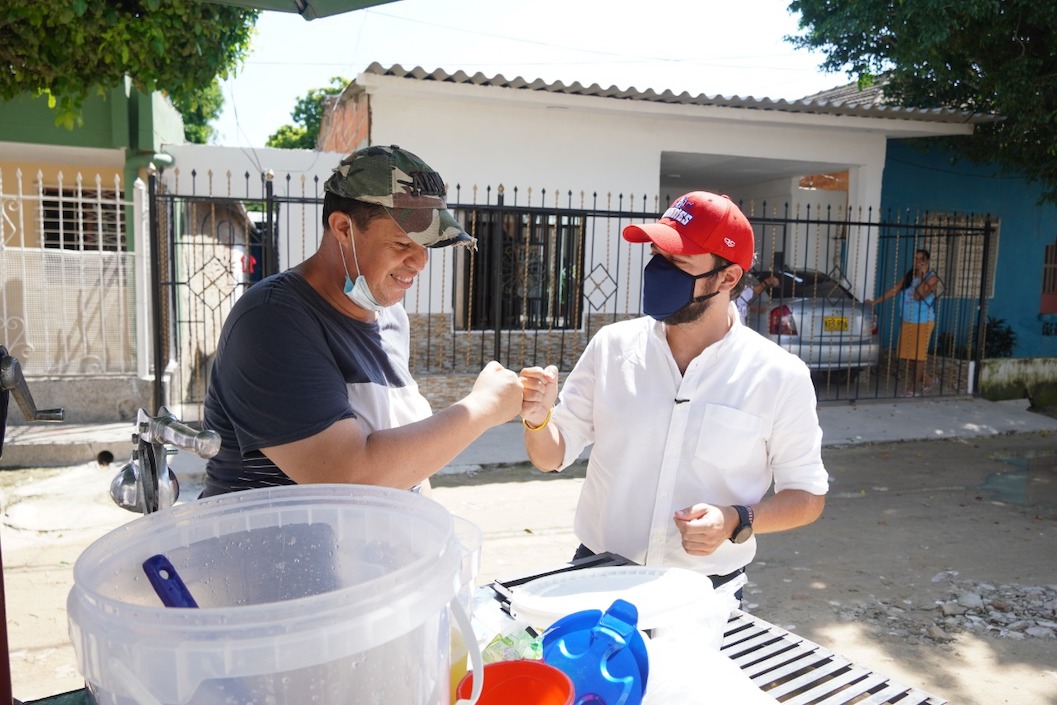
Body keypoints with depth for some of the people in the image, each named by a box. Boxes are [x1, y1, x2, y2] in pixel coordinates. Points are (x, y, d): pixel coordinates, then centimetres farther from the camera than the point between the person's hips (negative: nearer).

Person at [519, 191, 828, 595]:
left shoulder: (780, 376, -9)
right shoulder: (612, 345, -4)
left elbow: (808, 495, 1)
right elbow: (551, 456, 2)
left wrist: (737, 522, -17)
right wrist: (538, 421, -20)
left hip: (707, 593, 0)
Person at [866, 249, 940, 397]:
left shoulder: (932, 278, -9)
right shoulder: (909, 275, 10)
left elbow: (918, 295, -21)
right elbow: (894, 290, 8)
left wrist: (922, 276, -19)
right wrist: (876, 301, 2)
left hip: (922, 322, -6)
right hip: (906, 321, 6)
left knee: (918, 355, -1)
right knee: (909, 356, 9)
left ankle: (914, 388, 7)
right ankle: (925, 381, 25)